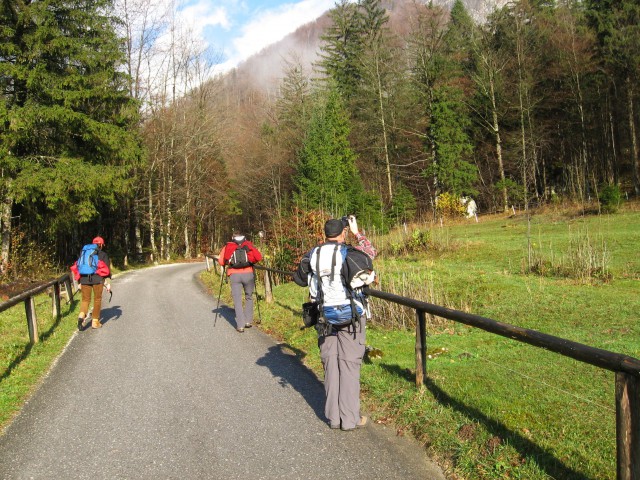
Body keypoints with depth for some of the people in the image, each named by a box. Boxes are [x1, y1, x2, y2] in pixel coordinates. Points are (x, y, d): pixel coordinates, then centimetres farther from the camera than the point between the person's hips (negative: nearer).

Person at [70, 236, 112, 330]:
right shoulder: (103, 254, 6)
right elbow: (107, 269, -2)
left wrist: (79, 283, 24)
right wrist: (108, 283, -2)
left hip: (85, 279, 3)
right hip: (98, 279, -3)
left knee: (85, 299, 11)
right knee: (97, 300, 9)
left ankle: (82, 315, -16)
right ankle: (95, 321, 11)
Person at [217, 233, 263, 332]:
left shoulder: (228, 246, 11)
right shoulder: (248, 245, 11)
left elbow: (221, 261, 1)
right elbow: (258, 257, -2)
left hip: (234, 275, 0)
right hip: (248, 274, 1)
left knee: (237, 300, 4)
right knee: (249, 298, 19)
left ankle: (240, 325, -1)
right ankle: (248, 321, 18)